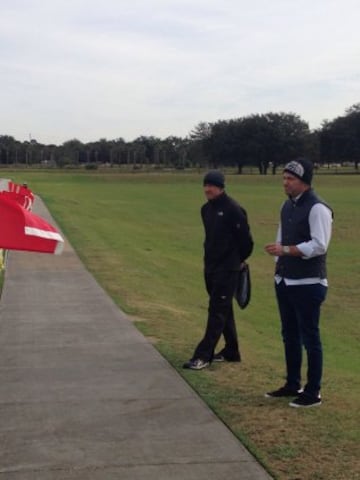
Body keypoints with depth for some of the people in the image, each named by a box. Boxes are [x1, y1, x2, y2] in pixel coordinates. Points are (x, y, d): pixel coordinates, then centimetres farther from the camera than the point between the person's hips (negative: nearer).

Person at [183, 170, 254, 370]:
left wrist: (236, 260, 2)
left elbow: (246, 240, -10)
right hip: (210, 267, 8)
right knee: (223, 310, 14)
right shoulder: (206, 209, 10)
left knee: (217, 311, -6)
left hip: (227, 270, -8)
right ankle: (231, 351, 24)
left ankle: (203, 355, -7)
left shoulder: (233, 210, -15)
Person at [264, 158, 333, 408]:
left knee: (310, 337, -1)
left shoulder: (317, 208, -16)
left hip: (308, 284, -9)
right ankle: (292, 385, 30)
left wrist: (285, 249, -24)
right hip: (285, 282, 9)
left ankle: (313, 392, 8)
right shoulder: (288, 205, 12)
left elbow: (319, 246, -22)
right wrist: (279, 265, 14)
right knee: (290, 335, 17)